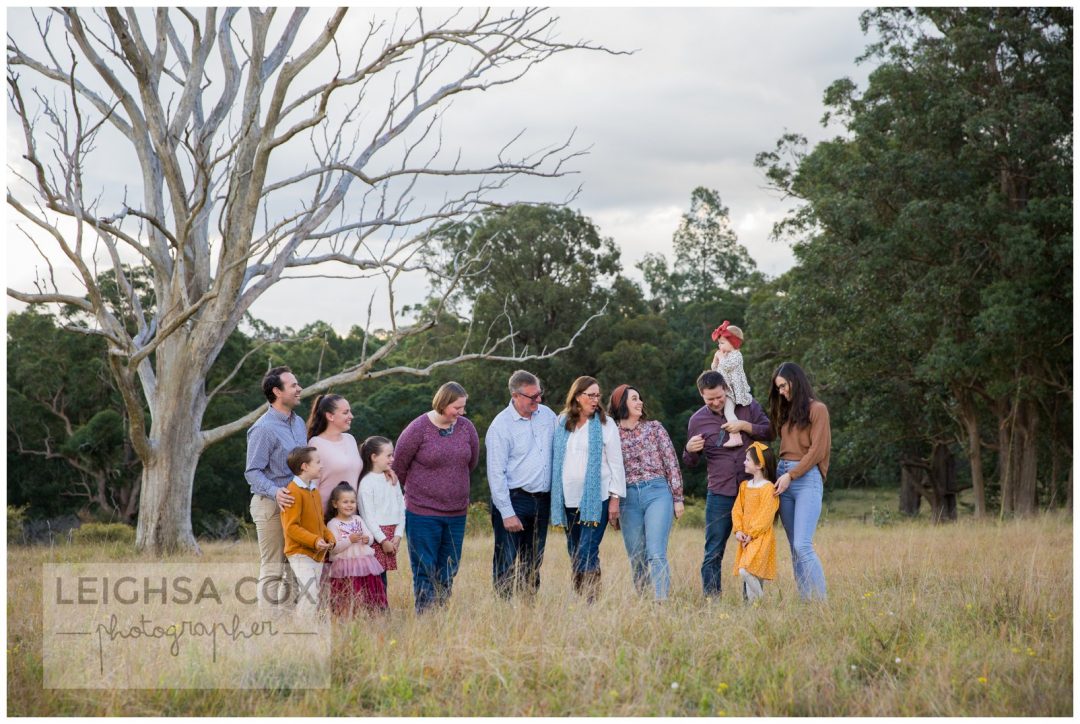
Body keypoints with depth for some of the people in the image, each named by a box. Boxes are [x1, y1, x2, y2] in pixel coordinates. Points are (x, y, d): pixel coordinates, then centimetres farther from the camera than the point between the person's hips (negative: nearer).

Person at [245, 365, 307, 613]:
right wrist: (275, 492, -32)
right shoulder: (264, 429, -13)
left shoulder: (298, 422, 13)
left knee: (294, 567, 12)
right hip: (271, 505, -8)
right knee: (272, 569, -4)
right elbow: (252, 472, -17)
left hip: (296, 503, 8)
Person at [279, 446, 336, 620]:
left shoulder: (314, 490, 15)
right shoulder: (294, 492, -15)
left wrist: (329, 537, 4)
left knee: (315, 595, 10)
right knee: (310, 594, -18)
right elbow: (291, 527, -19)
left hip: (317, 554, 9)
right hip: (300, 553, -9)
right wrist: (314, 540, -25)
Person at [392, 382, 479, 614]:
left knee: (448, 572, 8)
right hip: (423, 514, -4)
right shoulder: (418, 429, -10)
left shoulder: (466, 428, 2)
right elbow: (399, 466, 1)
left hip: (457, 513, 4)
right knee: (425, 572, -2)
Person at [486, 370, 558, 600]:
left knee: (534, 563, 10)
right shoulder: (501, 426, -10)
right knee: (507, 565, -6)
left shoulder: (547, 415, 8)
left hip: (542, 501, 6)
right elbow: (496, 474, -11)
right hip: (514, 500, -6)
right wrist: (507, 513, -15)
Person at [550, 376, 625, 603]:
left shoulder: (605, 424, 3)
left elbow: (616, 462, 1)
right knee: (574, 555, 6)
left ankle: (592, 602, -11)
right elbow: (556, 460, 15)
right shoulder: (562, 423, 11)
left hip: (596, 499, -4)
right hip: (569, 499, 4)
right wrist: (554, 497, 11)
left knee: (587, 553, -13)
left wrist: (615, 497, -5)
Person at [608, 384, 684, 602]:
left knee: (656, 554, -14)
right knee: (636, 558, 4)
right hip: (628, 499, 2)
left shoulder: (654, 428, 8)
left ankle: (661, 601, -20)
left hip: (657, 493, -2)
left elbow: (671, 463, 8)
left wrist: (678, 498, 3)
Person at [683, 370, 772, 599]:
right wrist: (689, 449, -12)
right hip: (720, 494, 0)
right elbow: (690, 463, 12)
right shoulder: (697, 420, 4)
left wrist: (745, 426, -13)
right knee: (713, 553, -2)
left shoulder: (748, 406, 2)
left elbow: (769, 432, 2)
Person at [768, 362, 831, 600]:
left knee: (803, 545, -16)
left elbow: (817, 450, -8)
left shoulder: (817, 409, -1)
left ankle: (821, 601, -14)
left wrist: (791, 475, -11)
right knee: (794, 548, 3)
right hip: (784, 476, 7)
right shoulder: (786, 411, 20)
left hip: (807, 477, -7)